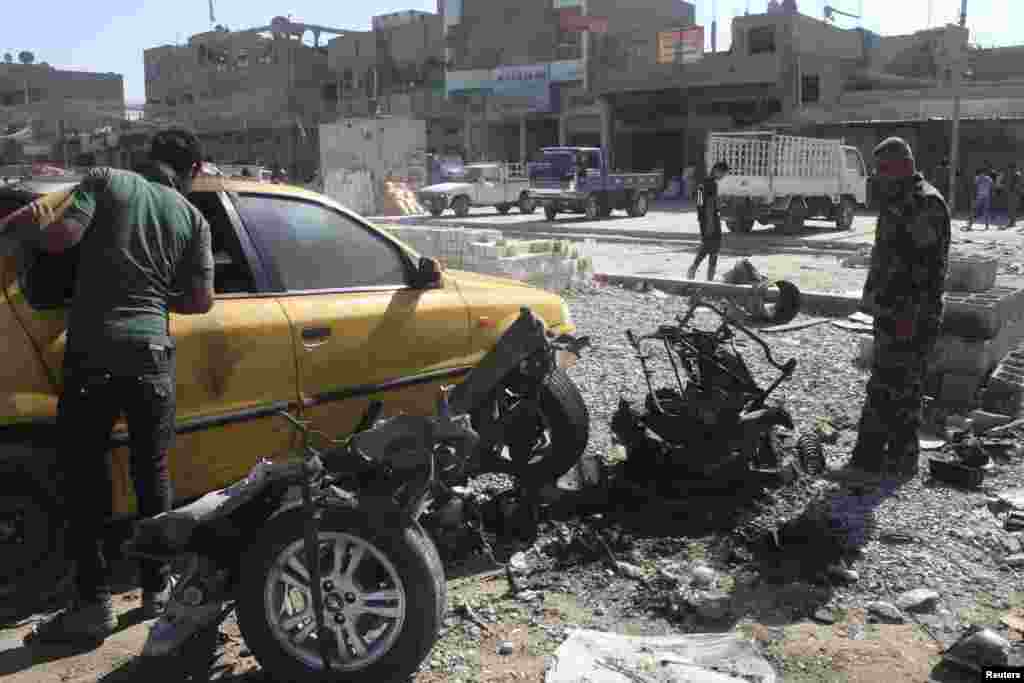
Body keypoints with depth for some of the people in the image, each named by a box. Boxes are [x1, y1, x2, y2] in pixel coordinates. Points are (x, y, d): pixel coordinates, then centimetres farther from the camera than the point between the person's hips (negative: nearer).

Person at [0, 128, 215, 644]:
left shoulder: (106, 180, 4)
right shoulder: (193, 218, 9)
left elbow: (60, 237, -10)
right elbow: (201, 300, 6)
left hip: (91, 355, -2)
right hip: (151, 355, 2)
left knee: (83, 480, 7)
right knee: (152, 475, 14)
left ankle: (93, 602, 10)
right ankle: (157, 587, 23)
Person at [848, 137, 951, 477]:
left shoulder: (926, 203, -15)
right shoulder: (896, 202, 17)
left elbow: (924, 268, -22)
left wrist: (910, 314, -25)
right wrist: (874, 298, 21)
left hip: (909, 315, -10)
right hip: (890, 310, 10)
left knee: (894, 386, -7)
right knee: (887, 383, 16)